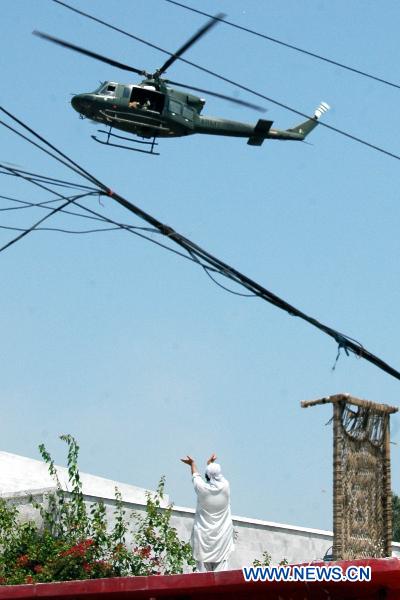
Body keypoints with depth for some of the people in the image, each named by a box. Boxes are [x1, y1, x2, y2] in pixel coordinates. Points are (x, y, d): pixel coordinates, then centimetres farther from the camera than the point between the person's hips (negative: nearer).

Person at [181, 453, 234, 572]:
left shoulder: (202, 488, -7)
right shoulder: (225, 486, -4)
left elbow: (196, 476, 15)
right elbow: (217, 475, 18)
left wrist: (192, 463, 36)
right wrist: (210, 463, 38)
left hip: (203, 535, -1)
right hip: (222, 536, 1)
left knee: (203, 567, -2)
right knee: (221, 564, -3)